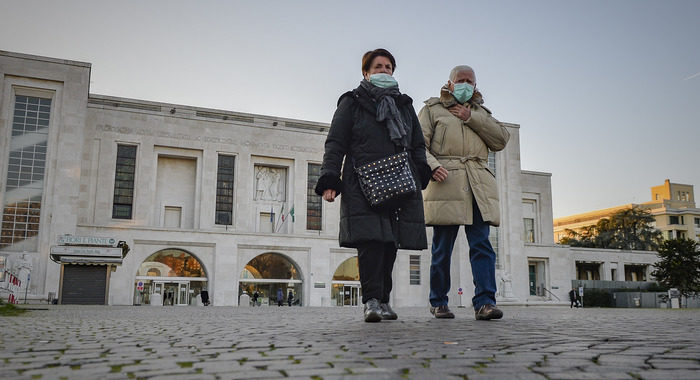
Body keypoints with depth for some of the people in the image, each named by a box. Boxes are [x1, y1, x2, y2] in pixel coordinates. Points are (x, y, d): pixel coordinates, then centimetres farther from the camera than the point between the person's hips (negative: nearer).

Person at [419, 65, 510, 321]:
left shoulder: (480, 112, 26)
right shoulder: (432, 109, 17)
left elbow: (501, 140, 9)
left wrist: (471, 118, 2)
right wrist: (431, 165, -15)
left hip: (479, 186, 3)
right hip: (446, 182, -3)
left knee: (482, 244, -8)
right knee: (442, 248, -2)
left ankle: (484, 302, -11)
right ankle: (438, 303, 8)